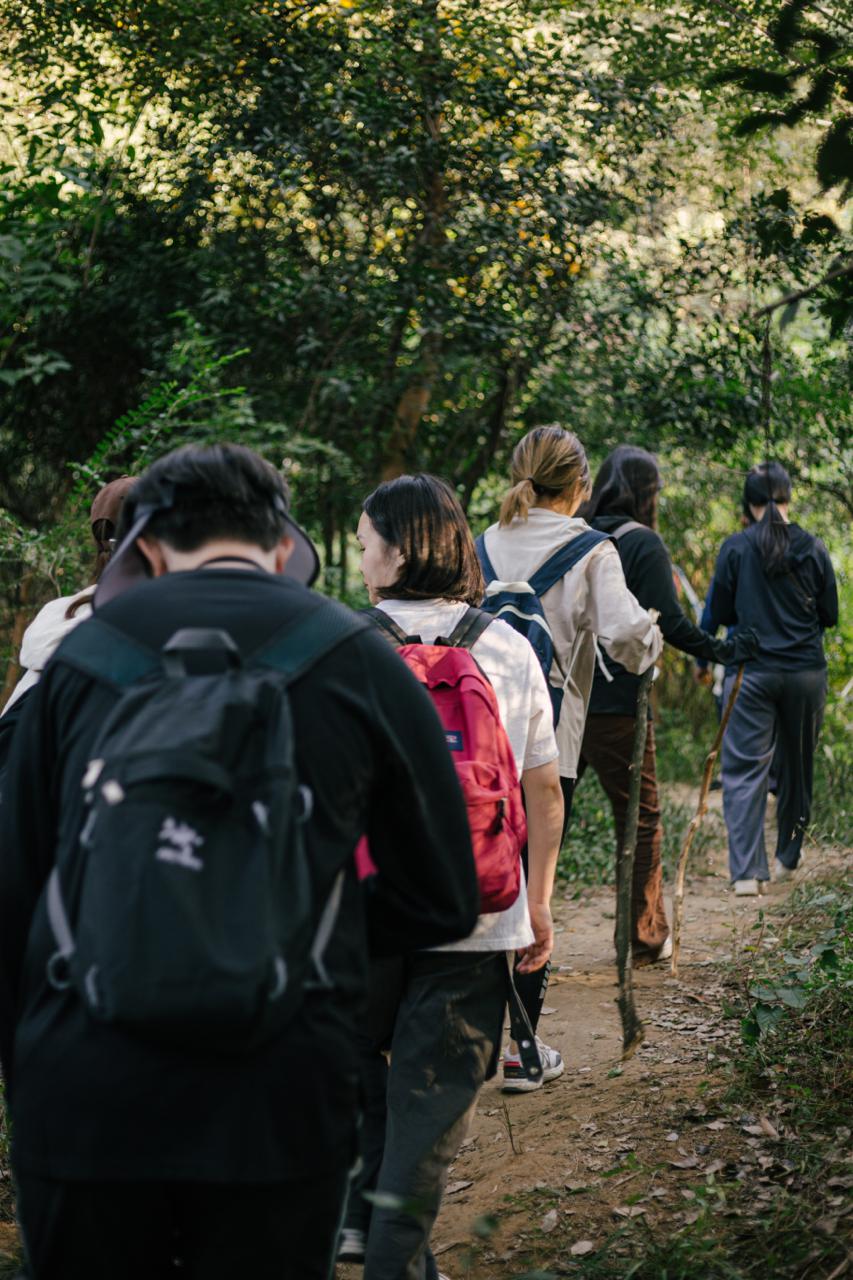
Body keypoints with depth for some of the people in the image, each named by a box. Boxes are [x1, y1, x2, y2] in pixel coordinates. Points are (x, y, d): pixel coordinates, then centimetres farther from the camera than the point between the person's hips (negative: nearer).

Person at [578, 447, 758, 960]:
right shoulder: (643, 544, -8)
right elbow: (669, 623, -14)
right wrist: (721, 651, -1)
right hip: (616, 704, -5)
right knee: (641, 820, 9)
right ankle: (646, 938, 16)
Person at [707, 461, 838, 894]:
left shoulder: (735, 549, -6)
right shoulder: (813, 548, -2)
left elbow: (719, 614, 1)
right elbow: (829, 615, 5)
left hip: (751, 671, -2)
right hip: (806, 671, 2)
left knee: (744, 770, -3)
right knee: (797, 766, 17)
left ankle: (746, 872, -13)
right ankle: (788, 858, 30)